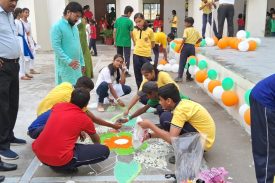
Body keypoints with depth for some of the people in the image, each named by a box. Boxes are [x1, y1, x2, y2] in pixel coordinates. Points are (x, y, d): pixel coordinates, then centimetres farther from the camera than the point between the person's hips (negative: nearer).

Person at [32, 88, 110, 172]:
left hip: (39, 153, 6)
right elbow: (96, 139, 24)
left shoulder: (58, 106, 11)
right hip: (60, 160, -6)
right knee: (104, 151, -2)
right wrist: (98, 146, 47)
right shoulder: (84, 119, 2)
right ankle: (67, 165, -1)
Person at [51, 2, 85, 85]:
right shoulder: (57, 27, -11)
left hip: (76, 65, 8)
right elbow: (56, 47, -18)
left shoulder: (74, 27, 14)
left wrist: (82, 62, 16)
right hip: (65, 67, -8)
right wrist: (68, 61, -25)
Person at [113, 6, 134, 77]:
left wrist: (115, 41, 12)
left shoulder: (117, 20, 1)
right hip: (127, 42, -4)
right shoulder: (129, 21, -12)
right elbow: (131, 34, -9)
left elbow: (114, 32, 2)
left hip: (118, 42, 5)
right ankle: (126, 72, 8)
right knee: (127, 58, 5)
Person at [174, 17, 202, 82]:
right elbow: (200, 39, 8)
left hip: (186, 46, -4)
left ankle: (179, 77, -6)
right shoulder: (196, 31, 11)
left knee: (182, 62, -2)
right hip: (192, 47, 4)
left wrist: (180, 47, -10)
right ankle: (188, 77, 17)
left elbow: (184, 39, -15)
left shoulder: (186, 30, -5)